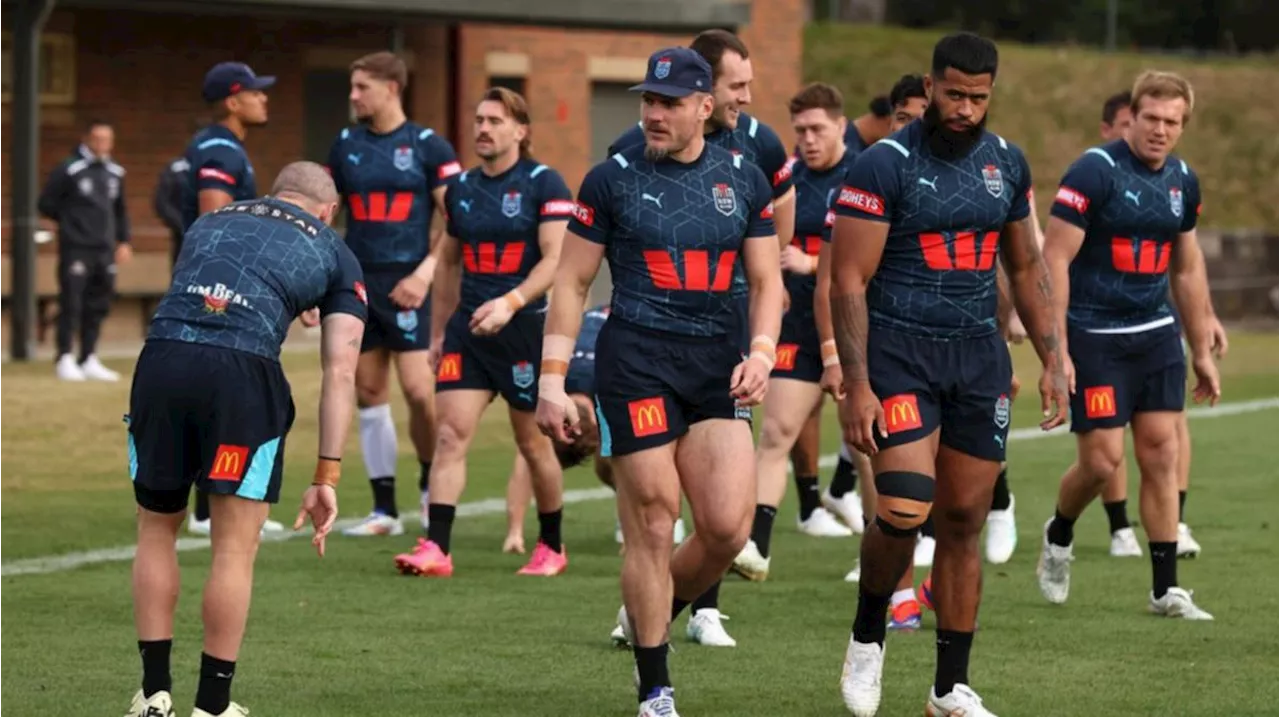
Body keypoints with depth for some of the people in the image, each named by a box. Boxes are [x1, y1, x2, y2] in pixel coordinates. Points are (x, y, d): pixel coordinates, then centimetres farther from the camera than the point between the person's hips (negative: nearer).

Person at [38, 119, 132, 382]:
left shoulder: (115, 173, 11)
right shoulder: (69, 170, -7)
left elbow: (120, 210, 20)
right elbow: (46, 204, -3)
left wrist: (123, 241, 12)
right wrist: (70, 221, 0)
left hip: (105, 250, 6)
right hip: (75, 249, -6)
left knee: (98, 306, 8)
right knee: (71, 304, -8)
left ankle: (89, 359, 15)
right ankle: (65, 359, -3)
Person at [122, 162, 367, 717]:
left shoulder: (210, 222, 32)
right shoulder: (334, 255, 21)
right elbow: (340, 372, 14)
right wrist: (327, 477, 12)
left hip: (160, 358, 3)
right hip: (243, 371, -3)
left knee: (157, 530, 19)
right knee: (236, 547, 8)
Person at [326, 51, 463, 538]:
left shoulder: (428, 147, -3)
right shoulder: (346, 146, 10)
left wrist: (425, 273, -16)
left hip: (406, 284, -4)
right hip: (358, 282, 5)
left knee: (419, 391, -12)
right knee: (369, 395, 4)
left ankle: (430, 481, 12)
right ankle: (384, 510, 10)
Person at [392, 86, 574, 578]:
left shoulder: (543, 183, -6)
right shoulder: (461, 188, 10)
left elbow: (556, 258, -14)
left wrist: (511, 302, -27)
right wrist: (437, 332, 19)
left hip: (525, 328, -5)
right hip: (467, 329, 5)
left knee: (534, 443, 6)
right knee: (450, 434, -9)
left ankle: (551, 547, 23)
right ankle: (436, 549, -15)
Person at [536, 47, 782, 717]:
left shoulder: (744, 179, 9)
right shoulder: (612, 179, 0)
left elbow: (766, 282, 14)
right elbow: (571, 284, 4)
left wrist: (760, 353, -4)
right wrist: (552, 380, -2)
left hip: (719, 365, 3)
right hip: (637, 363, -3)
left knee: (727, 527, -8)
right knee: (652, 524, -5)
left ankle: (651, 612, 23)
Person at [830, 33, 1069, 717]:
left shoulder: (1006, 164, 9)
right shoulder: (884, 166, -9)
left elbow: (1026, 268, 19)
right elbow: (849, 281, -10)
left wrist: (1053, 360, 11)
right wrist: (855, 385, -16)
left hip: (979, 354, 5)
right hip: (900, 353, -5)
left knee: (964, 520, 5)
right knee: (903, 509, -20)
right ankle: (868, 636, 7)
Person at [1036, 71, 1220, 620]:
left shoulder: (1182, 181, 7)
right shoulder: (1095, 171, -14)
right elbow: (1054, 257, -15)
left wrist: (1202, 350, 19)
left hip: (1156, 336, 6)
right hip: (1095, 339, -6)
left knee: (1161, 453, 2)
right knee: (1102, 460, -6)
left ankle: (1166, 590, 7)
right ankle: (1058, 535, 26)